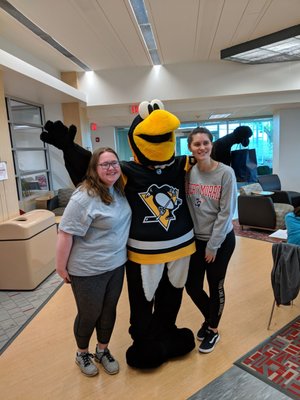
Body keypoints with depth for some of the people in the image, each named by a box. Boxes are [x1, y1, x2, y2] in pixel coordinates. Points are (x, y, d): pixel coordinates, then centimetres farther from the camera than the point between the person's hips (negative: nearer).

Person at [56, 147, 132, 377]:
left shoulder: (119, 191, 1)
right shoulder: (84, 198, -24)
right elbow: (66, 234, -21)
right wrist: (61, 267, -15)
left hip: (116, 264, 7)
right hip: (88, 270, -6)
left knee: (109, 310, 20)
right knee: (89, 315, 13)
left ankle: (103, 351, 44)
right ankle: (82, 354, 41)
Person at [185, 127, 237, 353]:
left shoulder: (226, 173, -13)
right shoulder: (188, 172, -3)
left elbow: (227, 212, -14)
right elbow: (185, 207, 1)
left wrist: (213, 245, -13)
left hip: (222, 240, -3)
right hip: (196, 239, 4)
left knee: (216, 286, 11)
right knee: (192, 286, 11)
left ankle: (213, 330, 37)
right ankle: (209, 318, 42)